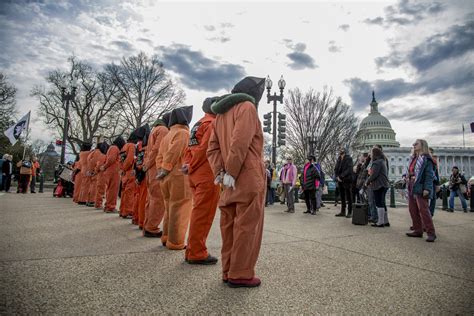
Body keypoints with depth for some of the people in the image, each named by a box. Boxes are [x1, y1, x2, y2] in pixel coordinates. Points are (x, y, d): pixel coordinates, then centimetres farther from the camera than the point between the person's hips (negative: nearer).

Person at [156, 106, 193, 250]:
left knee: (170, 208, 17)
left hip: (167, 177, 9)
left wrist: (161, 170, 8)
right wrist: (166, 170, -14)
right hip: (179, 176, -9)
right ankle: (175, 242, 3)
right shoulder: (183, 132, -7)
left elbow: (160, 155, 15)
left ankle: (166, 238, 24)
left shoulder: (167, 135, 20)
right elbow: (173, 153, -19)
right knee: (179, 210, -2)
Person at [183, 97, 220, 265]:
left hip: (196, 174, 9)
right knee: (204, 214, -4)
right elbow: (205, 148, -17)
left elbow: (190, 148, 16)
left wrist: (188, 164, 5)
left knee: (199, 212, 15)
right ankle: (197, 254, 3)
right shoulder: (213, 124, -8)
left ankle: (193, 250, 23)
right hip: (208, 175, -9)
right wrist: (191, 167, -10)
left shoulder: (198, 124, 21)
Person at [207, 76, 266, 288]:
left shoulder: (220, 114, 21)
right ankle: (241, 274, 7)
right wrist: (231, 173, -17)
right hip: (249, 178, -8)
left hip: (231, 180, 8)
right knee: (247, 226, -1)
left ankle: (229, 271, 21)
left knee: (230, 225, 11)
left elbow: (213, 147, 12)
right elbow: (240, 142, -19)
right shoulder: (247, 107, -5)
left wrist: (219, 172, 2)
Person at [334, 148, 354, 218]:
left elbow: (349, 170, -16)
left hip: (347, 180, -6)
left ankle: (349, 212, 7)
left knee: (348, 198, 0)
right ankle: (343, 211, 21)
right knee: (342, 197, 13)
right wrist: (337, 176, -5)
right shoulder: (339, 159, 11)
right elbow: (336, 169, 12)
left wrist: (341, 176, -19)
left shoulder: (349, 158, -7)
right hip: (340, 181, 6)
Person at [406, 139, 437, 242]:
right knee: (413, 210, 9)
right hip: (411, 187, 9)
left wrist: (427, 188, -20)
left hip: (420, 188, -8)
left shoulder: (426, 159, -7)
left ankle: (431, 233, -2)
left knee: (423, 210, -9)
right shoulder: (413, 159, 18)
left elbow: (429, 175, -13)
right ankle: (418, 230, 17)